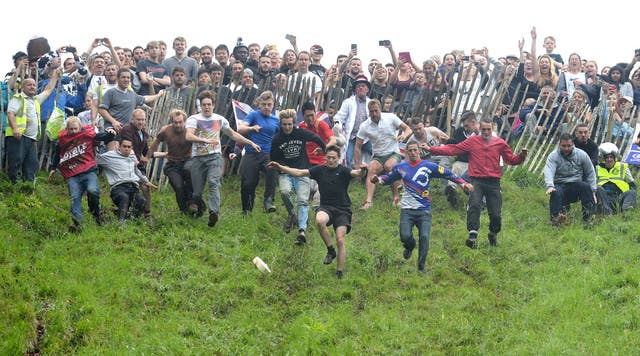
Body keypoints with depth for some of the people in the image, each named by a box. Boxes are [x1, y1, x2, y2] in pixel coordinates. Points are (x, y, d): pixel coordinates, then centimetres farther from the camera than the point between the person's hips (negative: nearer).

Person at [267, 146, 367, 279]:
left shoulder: (343, 171, -2)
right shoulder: (320, 170, 7)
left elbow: (355, 174, -21)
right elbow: (300, 173, 5)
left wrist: (362, 170, -46)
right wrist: (280, 168, -4)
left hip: (342, 210, -2)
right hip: (326, 207, 2)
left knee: (340, 241, -11)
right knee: (319, 221, -33)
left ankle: (339, 273, -1)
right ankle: (330, 251, -12)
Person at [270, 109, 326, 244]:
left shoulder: (302, 133, -2)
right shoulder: (276, 139, -1)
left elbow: (317, 139, 17)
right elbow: (272, 159, 10)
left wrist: (324, 150, 32)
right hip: (285, 173, 0)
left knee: (303, 201, -15)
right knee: (284, 192, -28)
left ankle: (302, 230, -25)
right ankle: (292, 215, 0)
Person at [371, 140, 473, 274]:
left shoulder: (429, 166, 1)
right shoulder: (400, 167, 8)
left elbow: (448, 174, 2)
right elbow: (388, 178, 21)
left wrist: (464, 183, -8)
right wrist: (378, 179, -1)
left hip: (424, 210, -1)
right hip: (407, 209, 1)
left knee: (424, 237, -12)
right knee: (405, 236, -14)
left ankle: (421, 267, 3)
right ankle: (410, 247, 25)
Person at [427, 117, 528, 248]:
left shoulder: (500, 143, 10)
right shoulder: (472, 141, 6)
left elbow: (511, 160, 12)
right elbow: (453, 149, 3)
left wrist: (522, 156, -9)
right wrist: (431, 149, -5)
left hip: (494, 182, 1)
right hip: (477, 181, -1)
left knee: (495, 214, 1)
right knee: (474, 206, -25)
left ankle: (493, 234, 30)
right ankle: (473, 236, -28)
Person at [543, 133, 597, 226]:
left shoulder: (581, 155, 4)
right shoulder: (553, 156, -5)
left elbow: (590, 173, 13)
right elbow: (548, 172, -23)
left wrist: (592, 192, 6)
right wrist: (550, 186, -43)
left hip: (576, 184, 2)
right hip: (560, 185, -2)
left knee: (586, 186, -30)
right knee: (556, 193, -36)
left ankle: (589, 216, -31)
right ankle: (556, 218, -49)